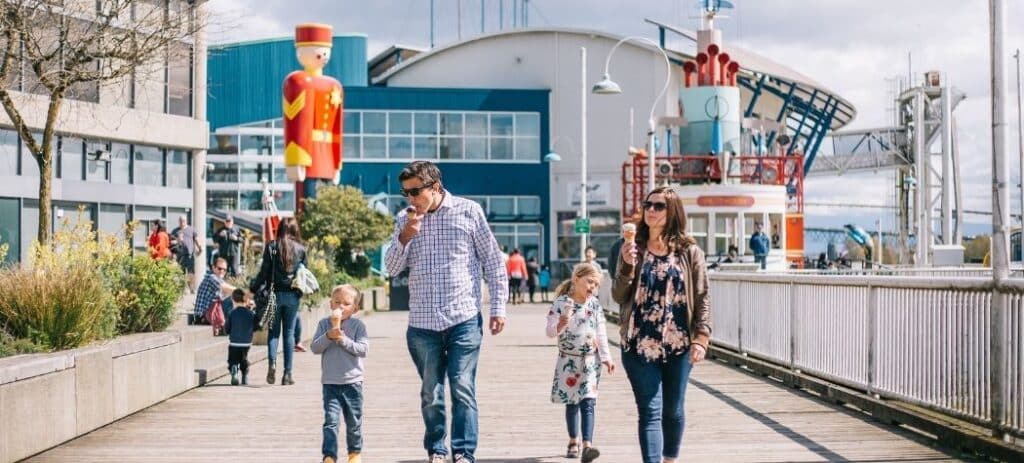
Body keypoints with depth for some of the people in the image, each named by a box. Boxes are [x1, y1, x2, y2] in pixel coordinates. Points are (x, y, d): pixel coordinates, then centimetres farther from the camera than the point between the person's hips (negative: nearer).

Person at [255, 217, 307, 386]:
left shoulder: (271, 247, -3)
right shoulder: (300, 249, 0)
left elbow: (264, 271, -5)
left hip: (275, 294, -1)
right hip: (293, 295, 1)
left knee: (274, 331, 10)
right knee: (289, 333, 7)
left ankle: (272, 362, -13)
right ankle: (287, 373, 6)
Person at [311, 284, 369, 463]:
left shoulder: (358, 325, -3)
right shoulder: (324, 324, 2)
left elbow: (363, 349, -12)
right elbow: (315, 348, -4)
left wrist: (344, 340, -21)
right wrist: (328, 336, -20)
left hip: (352, 381, 0)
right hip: (330, 382, 0)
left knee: (353, 422, 12)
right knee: (330, 420, -7)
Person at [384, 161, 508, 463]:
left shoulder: (468, 211, -1)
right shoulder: (405, 220, 8)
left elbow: (493, 262, 3)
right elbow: (392, 268, 7)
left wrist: (498, 308, -1)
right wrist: (405, 237, -10)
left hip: (464, 319, -3)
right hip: (422, 324, 3)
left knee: (462, 390, -6)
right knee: (431, 393, 9)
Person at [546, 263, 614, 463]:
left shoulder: (595, 304, 2)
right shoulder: (561, 303, -8)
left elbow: (601, 333, 8)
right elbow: (549, 331, -7)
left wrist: (606, 357, 4)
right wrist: (560, 325, -28)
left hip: (590, 360, 1)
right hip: (568, 360, -1)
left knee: (588, 402, -10)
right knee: (572, 402, 10)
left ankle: (587, 446, -19)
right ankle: (573, 441, 26)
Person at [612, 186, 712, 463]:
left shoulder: (689, 252, 2)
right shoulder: (632, 249, 5)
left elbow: (702, 298, 0)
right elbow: (618, 297, 3)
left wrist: (701, 338, -9)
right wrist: (627, 266, -13)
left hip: (678, 346, 0)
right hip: (640, 346, 0)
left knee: (673, 411, 12)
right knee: (650, 412, -5)